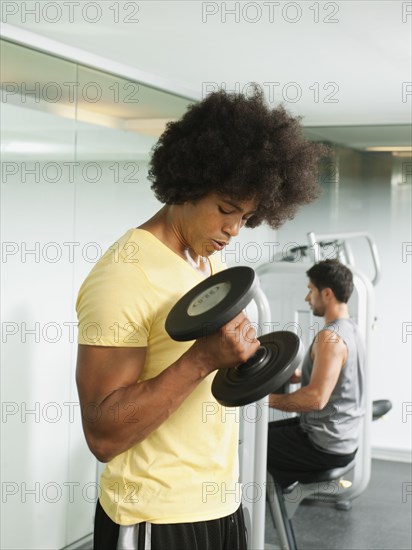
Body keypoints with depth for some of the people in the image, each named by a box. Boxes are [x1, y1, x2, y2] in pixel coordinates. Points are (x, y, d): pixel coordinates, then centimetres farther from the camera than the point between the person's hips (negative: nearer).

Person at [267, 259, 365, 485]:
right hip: (343, 437, 10)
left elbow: (316, 398, -30)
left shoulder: (330, 336, -24)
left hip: (325, 446, -10)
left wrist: (270, 400, -19)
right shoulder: (350, 329, 7)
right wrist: (297, 375, 8)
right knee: (266, 430, 24)